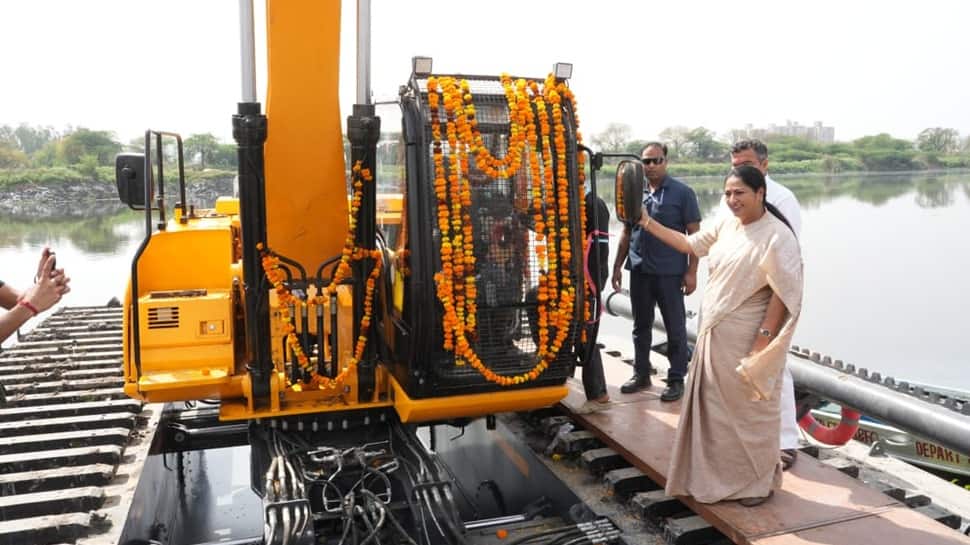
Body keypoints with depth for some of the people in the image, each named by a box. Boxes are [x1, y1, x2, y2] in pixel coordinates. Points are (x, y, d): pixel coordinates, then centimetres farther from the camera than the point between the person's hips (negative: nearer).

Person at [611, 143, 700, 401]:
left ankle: (676, 379, 17)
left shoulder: (682, 193, -3)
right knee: (641, 326, 14)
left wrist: (691, 271, -11)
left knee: (675, 328, 5)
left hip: (669, 273, -4)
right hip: (639, 271, 5)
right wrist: (617, 266, 12)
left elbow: (694, 234, -5)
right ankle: (641, 374, 27)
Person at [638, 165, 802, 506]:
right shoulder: (726, 225, 5)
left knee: (748, 409, 7)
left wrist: (764, 340, -20)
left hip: (745, 339, -7)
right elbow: (689, 244, 16)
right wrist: (647, 223, 11)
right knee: (715, 406, 17)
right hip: (714, 333, 8)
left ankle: (759, 482, 27)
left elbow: (783, 294, -18)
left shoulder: (777, 237, -17)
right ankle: (720, 475, 34)